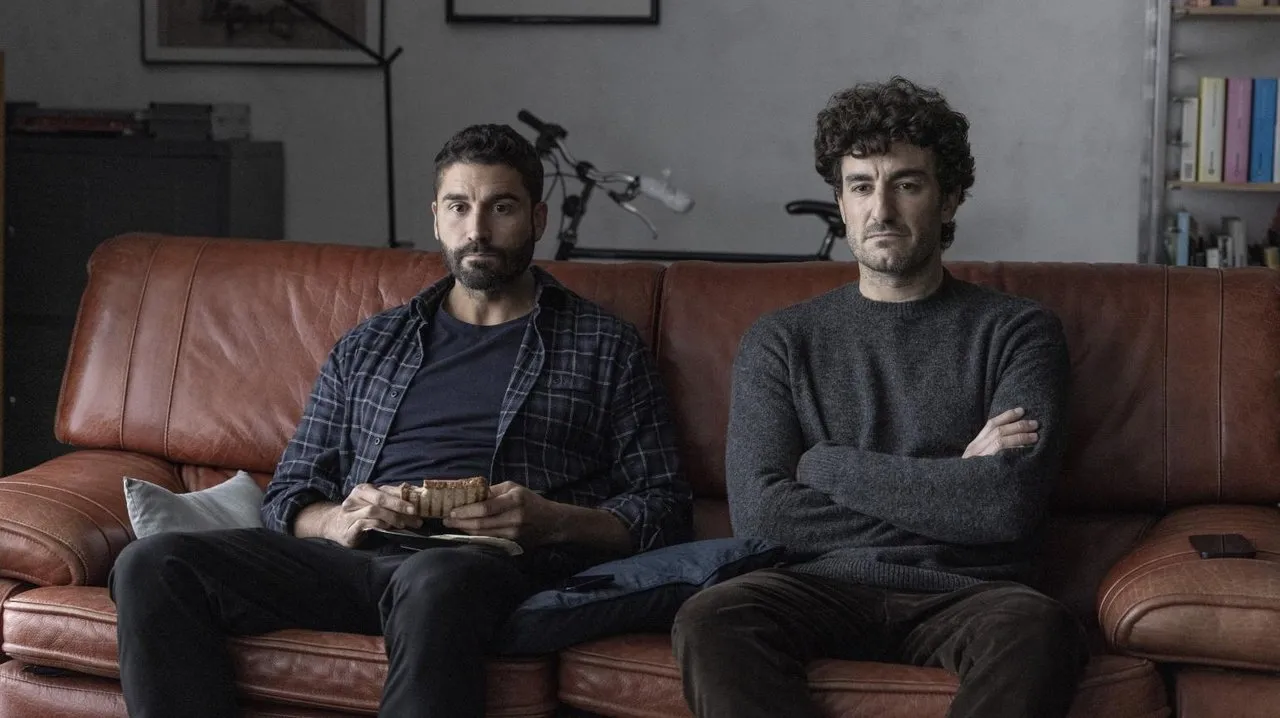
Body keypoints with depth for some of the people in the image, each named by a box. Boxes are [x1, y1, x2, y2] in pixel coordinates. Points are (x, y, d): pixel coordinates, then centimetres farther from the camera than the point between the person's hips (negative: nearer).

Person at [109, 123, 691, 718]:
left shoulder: (604, 348, 16)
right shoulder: (369, 346, 26)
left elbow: (665, 511, 10)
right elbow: (288, 494, 23)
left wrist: (554, 521, -9)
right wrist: (337, 522, -2)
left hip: (488, 564, -4)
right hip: (356, 556, 4)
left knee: (433, 583, -42)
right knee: (153, 565, -21)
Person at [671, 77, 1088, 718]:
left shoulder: (1016, 330, 8)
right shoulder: (780, 341, 12)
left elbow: (1009, 503, -8)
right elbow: (759, 514, -3)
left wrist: (828, 465, -3)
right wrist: (948, 488, -4)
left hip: (963, 594, -1)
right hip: (823, 587, 1)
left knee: (1039, 629, -36)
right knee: (707, 622, -32)